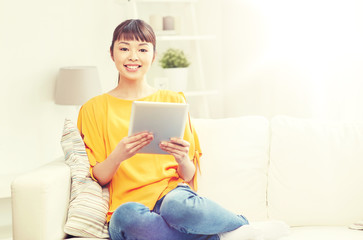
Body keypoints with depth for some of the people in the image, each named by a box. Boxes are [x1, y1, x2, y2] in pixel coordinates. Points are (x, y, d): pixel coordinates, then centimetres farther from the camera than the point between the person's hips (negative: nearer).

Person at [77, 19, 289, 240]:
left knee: (176, 205, -39)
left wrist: (182, 158, -12)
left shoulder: (173, 101, 13)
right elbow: (98, 177, 4)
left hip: (171, 191, 0)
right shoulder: (95, 109, 11)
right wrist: (118, 155, -16)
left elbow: (189, 175, 11)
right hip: (125, 202, 1)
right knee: (128, 215, -38)